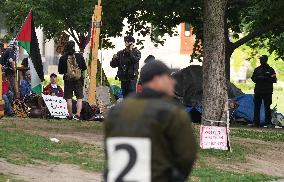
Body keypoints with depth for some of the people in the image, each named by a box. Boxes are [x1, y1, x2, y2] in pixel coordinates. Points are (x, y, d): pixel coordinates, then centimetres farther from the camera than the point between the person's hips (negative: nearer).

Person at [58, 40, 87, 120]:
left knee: (69, 99, 6)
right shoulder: (79, 56, -4)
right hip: (78, 80, 0)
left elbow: (60, 71, 1)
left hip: (68, 80, 0)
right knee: (79, 98, 3)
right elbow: (84, 67, 7)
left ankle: (70, 116, 6)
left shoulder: (63, 58, -5)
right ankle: (78, 114, -11)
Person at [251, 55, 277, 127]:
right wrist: (257, 78, -8)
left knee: (267, 107, -2)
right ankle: (256, 122, 7)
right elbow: (253, 78, 14)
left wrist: (265, 78, -15)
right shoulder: (257, 69, 13)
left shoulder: (270, 70, 3)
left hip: (267, 92, -3)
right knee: (257, 107, 3)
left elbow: (274, 80, -3)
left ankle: (267, 122, 2)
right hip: (258, 91, 3)